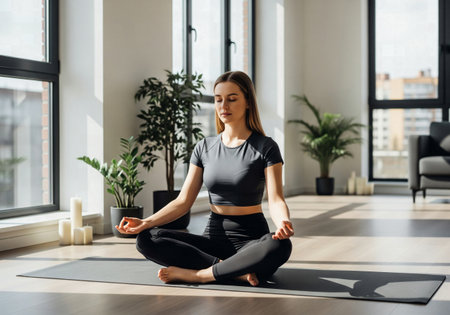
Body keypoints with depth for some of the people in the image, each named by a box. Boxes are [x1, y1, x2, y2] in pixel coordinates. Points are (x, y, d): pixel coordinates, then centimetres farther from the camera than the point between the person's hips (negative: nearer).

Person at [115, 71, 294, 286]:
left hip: (251, 239, -4)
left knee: (280, 246, -39)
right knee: (146, 239, -19)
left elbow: (275, 200, -14)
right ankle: (237, 271, -25)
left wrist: (283, 223, -38)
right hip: (214, 235, 4)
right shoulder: (204, 148, 9)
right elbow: (183, 201, 6)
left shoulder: (265, 147, -3)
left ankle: (198, 274, -27)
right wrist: (146, 222, -10)